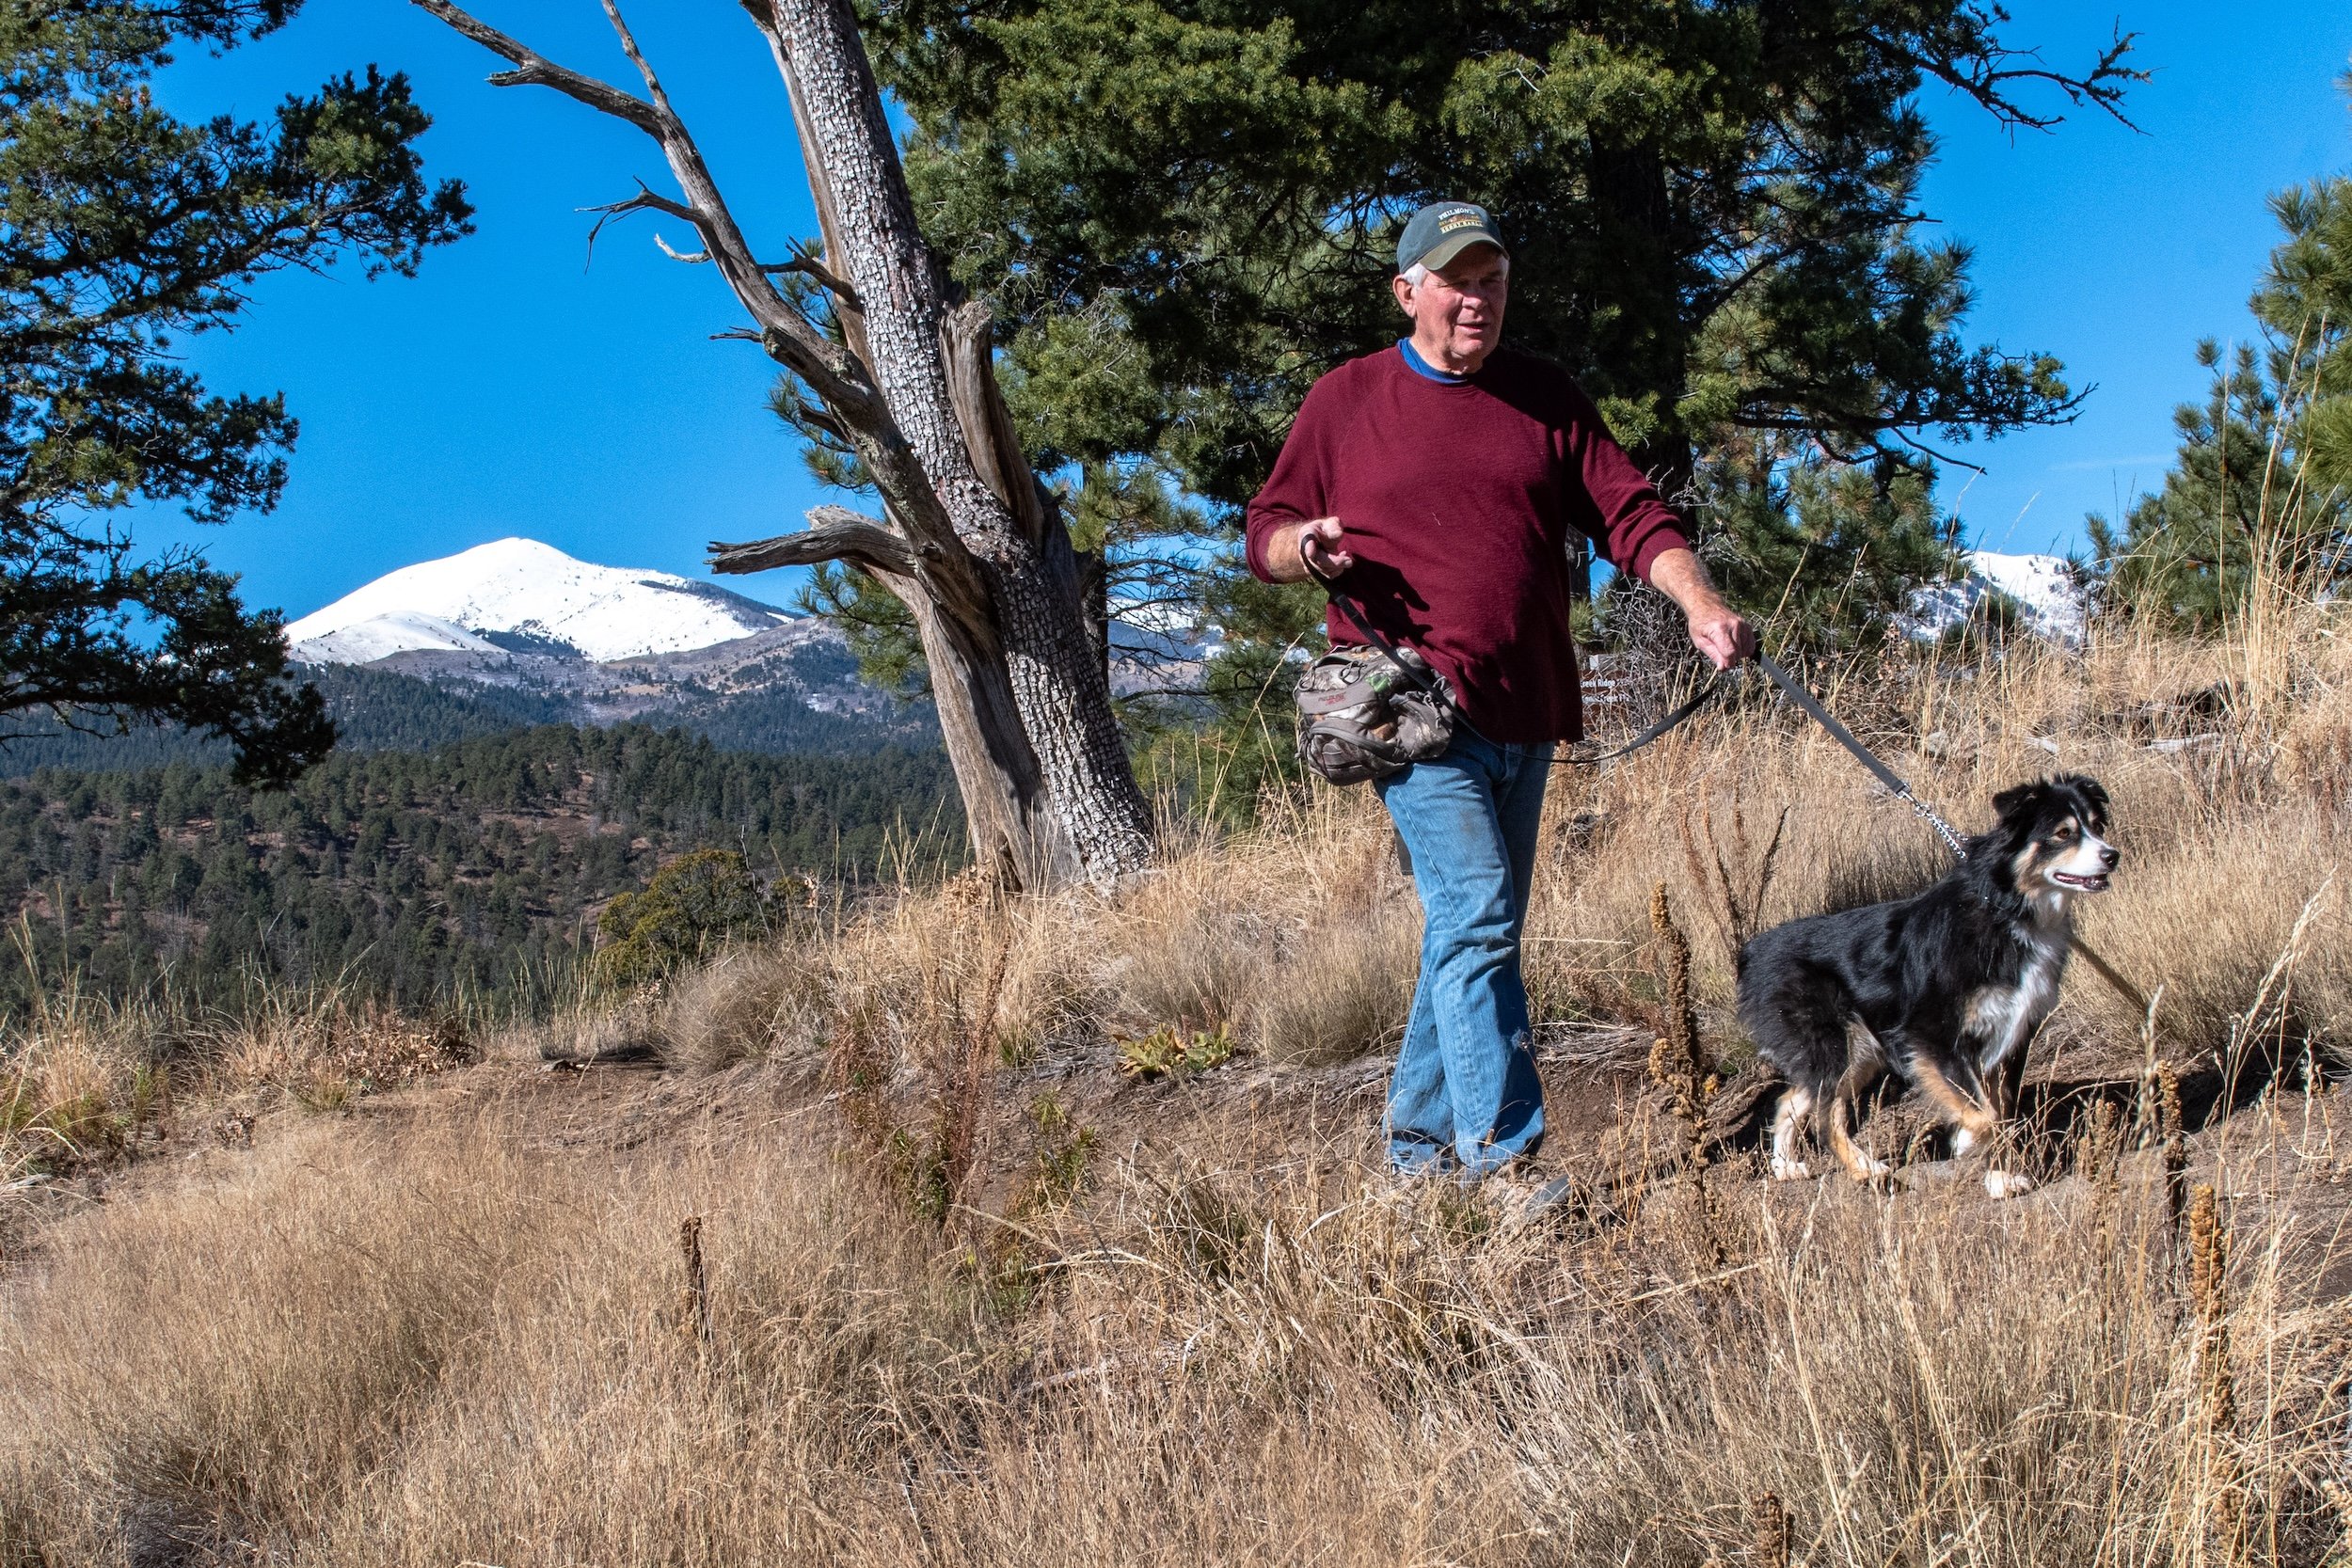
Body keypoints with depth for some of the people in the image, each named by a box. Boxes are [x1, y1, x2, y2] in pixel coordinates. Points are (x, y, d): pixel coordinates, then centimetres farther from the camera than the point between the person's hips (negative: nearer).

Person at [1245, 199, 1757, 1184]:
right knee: (1476, 919, -16)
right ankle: (1501, 1160, -17)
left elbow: (1628, 514, 7)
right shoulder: (1346, 402, 6)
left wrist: (1699, 605, -9)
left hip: (1526, 714, 5)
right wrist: (1304, 545, -14)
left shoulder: (1546, 398, 14)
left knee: (1474, 933, 10)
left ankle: (1420, 1140, 22)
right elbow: (1266, 532, 10)